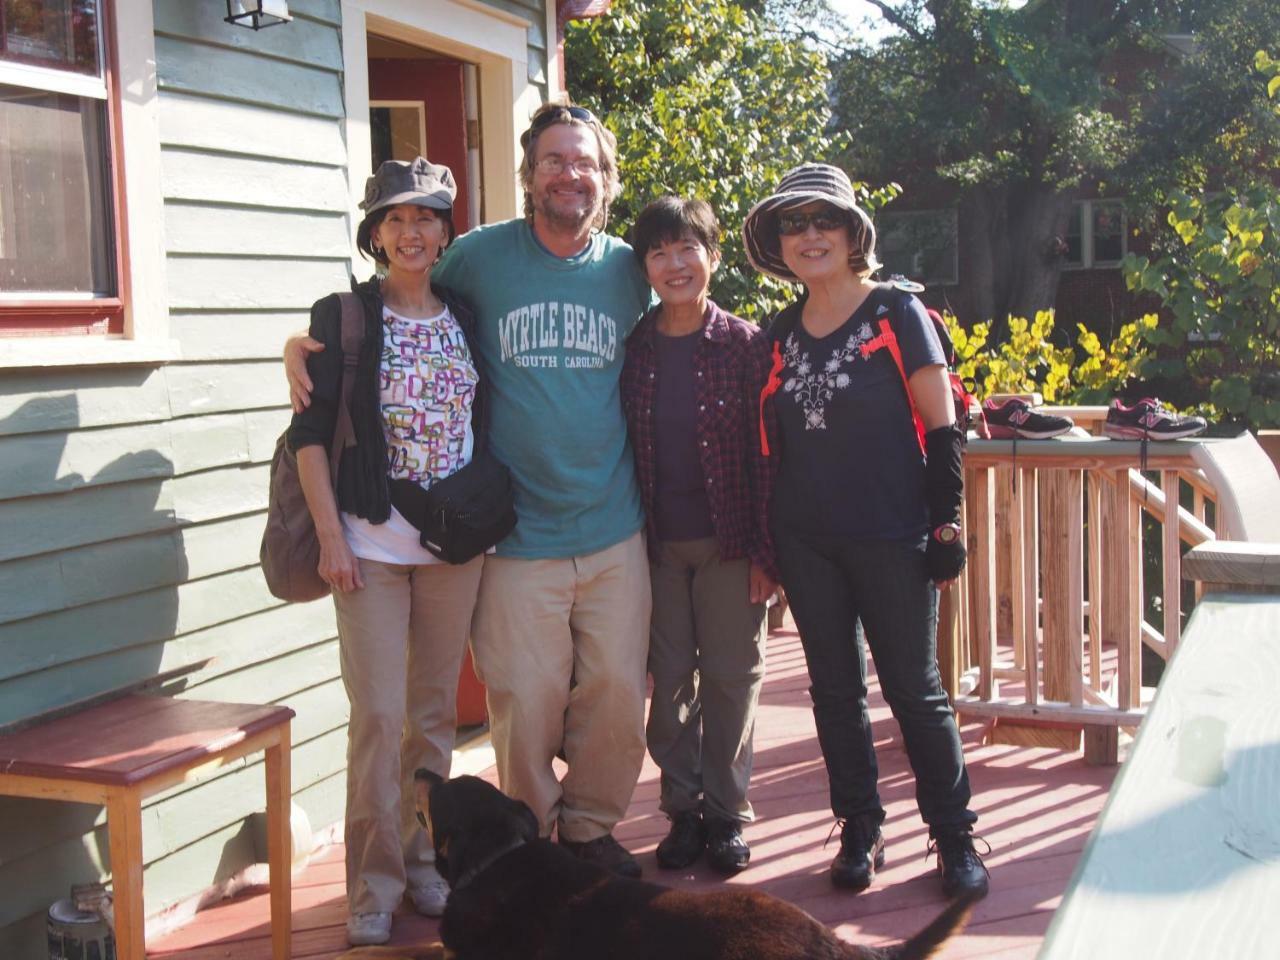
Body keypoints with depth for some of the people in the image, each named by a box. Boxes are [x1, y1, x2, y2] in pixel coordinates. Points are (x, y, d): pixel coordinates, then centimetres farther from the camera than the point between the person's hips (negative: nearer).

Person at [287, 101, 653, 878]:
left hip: (614, 533, 3)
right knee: (525, 703, 1)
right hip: (517, 536, -2)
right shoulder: (481, 255, -1)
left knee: (617, 696, 7)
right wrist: (305, 343, -4)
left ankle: (590, 827, 30)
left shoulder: (628, 270, 6)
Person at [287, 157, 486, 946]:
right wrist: (331, 535, -10)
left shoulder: (468, 318, 8)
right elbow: (310, 433, -3)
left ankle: (422, 863, 24)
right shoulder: (344, 316, -1)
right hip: (371, 542, -3)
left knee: (436, 712, 11)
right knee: (379, 716, -4)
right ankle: (375, 888, 8)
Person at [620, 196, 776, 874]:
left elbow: (765, 452, -4)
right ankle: (683, 810, 21)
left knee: (731, 678, 6)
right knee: (669, 679, 8)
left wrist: (765, 550, -8)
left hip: (728, 543, -2)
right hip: (656, 544, 2)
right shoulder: (631, 349, 3)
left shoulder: (745, 345, -4)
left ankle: (727, 812, 19)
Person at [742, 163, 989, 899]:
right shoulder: (781, 334, 10)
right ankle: (860, 830, 22)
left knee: (915, 691, 1)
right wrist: (765, 541, 11)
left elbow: (940, 427, -5)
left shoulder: (897, 312, -3)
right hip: (806, 543, 5)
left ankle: (955, 836, 14)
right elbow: (774, 443, 13)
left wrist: (946, 523, -10)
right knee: (835, 688, 10)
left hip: (891, 539, -4)